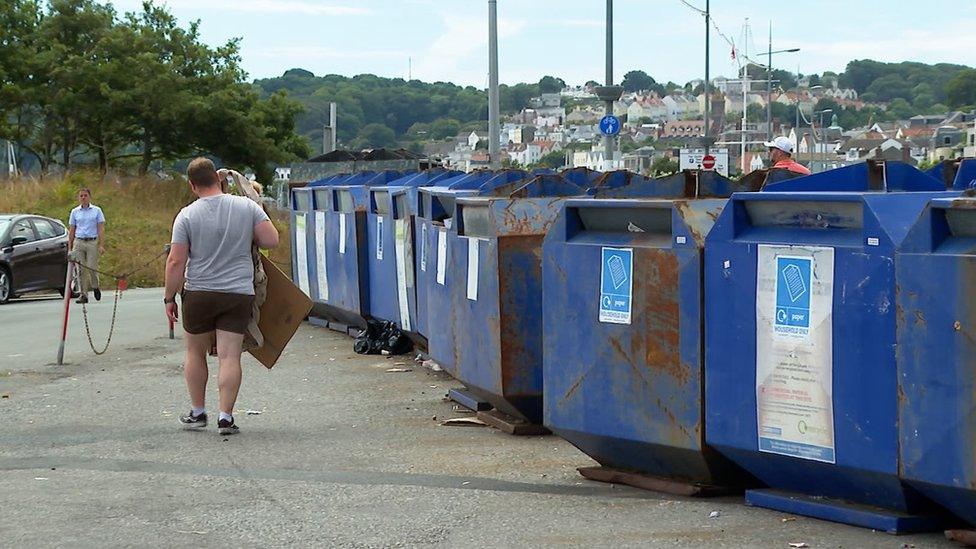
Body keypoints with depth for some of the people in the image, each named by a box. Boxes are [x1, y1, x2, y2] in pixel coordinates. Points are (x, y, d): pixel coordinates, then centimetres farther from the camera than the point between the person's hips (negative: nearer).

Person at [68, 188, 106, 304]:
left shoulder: (96, 210, 4)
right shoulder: (75, 212, 10)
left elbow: (101, 229, 1)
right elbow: (71, 230, 12)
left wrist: (101, 245, -8)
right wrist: (69, 247, 7)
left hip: (93, 242, -2)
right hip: (79, 242, 2)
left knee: (92, 268, -7)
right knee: (81, 269, -2)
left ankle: (95, 287, 21)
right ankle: (84, 294, 2)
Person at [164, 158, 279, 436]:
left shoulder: (187, 215, -7)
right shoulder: (247, 207, -4)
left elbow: (176, 262, -8)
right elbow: (271, 241, -4)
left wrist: (169, 298, 1)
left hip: (199, 294, 0)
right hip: (239, 293, 1)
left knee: (195, 353, 16)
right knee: (230, 356, 0)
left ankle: (197, 412, 23)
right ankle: (226, 416, -4)